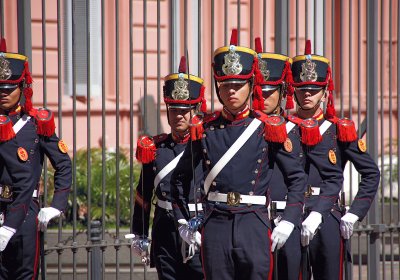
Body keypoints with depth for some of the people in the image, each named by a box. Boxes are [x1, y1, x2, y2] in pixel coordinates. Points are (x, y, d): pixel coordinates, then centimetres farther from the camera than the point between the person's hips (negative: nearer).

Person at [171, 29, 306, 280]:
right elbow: (180, 179, 18)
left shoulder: (268, 128, 2)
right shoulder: (203, 130, 7)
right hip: (216, 226, 1)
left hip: (254, 224, -1)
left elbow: (297, 177, 6)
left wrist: (288, 222, -3)